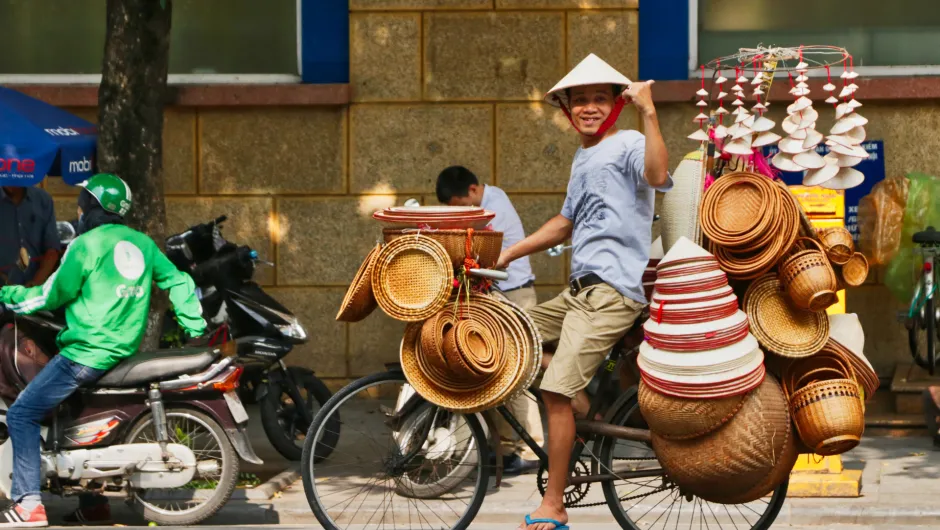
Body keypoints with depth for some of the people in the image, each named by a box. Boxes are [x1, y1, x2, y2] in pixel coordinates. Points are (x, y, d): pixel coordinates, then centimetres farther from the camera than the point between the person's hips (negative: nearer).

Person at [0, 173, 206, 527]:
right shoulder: (142, 243, 13)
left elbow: (53, 295, -5)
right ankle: (93, 500, 22)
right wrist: (196, 329, 20)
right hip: (126, 349, 8)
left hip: (88, 350, -8)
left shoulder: (87, 245, -8)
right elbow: (179, 282, 14)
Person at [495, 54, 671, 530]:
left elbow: (658, 175, -30)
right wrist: (506, 255, 30)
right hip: (580, 289, 10)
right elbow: (566, 223, 32)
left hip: (613, 290, -10)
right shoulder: (583, 158, 21)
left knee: (556, 389, -18)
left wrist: (648, 112, -34)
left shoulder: (628, 144, -6)